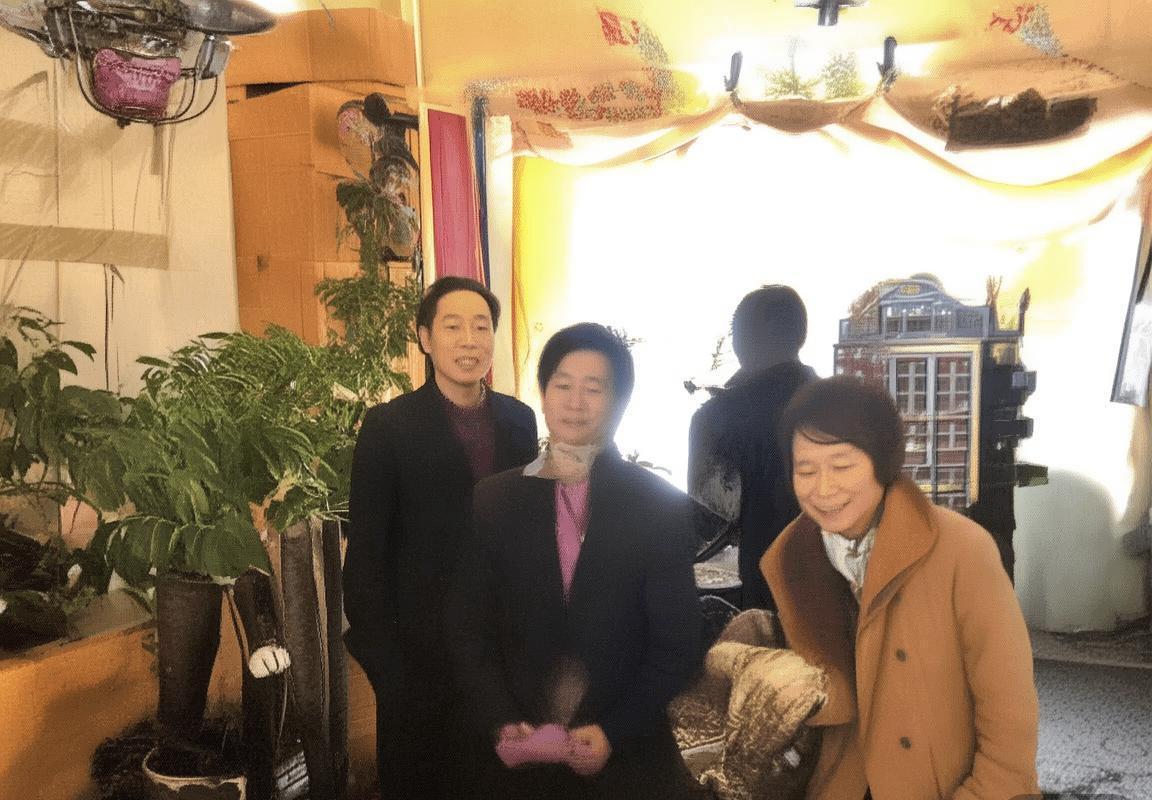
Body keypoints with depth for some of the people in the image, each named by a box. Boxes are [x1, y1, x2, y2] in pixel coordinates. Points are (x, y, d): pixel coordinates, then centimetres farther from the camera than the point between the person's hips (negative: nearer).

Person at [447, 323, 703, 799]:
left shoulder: (662, 507, -6)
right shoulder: (493, 501, -1)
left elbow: (678, 646, -5)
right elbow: (470, 634, 1)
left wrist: (614, 733, -14)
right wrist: (501, 724, -11)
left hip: (628, 759, -1)